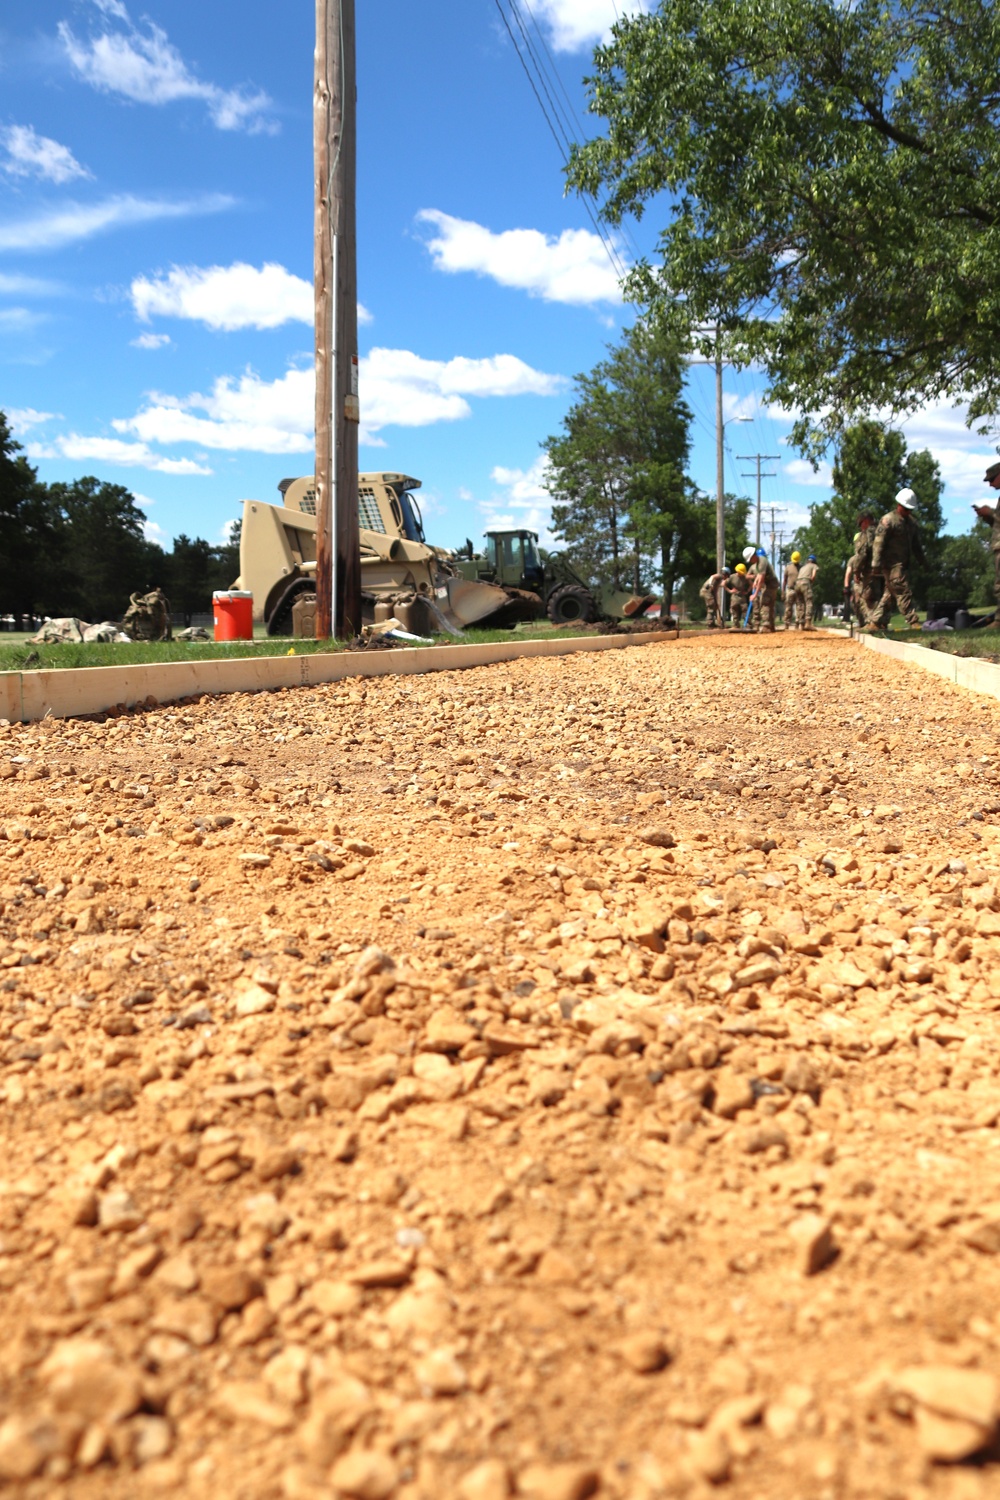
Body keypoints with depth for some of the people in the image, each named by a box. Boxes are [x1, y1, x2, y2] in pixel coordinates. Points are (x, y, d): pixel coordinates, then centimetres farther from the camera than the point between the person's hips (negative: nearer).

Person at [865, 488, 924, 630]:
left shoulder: (911, 522, 17)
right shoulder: (888, 520, -9)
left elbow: (915, 544, 25)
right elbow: (878, 543, -14)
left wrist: (921, 560, 21)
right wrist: (876, 564, -19)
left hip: (903, 564, 8)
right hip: (892, 564, -8)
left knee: (889, 594, 8)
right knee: (903, 592, -10)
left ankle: (875, 622, 11)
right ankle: (914, 621, -10)